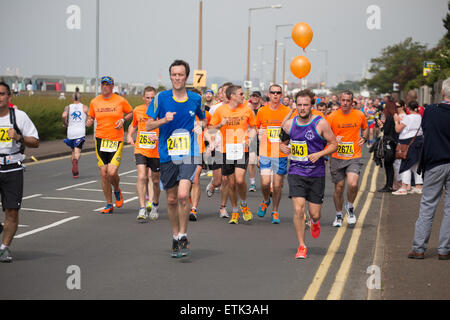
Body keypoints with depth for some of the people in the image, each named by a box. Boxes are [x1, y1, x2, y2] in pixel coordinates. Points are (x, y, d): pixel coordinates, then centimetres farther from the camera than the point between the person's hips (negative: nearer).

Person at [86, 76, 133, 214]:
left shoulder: (121, 101, -1)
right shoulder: (94, 102, 5)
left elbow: (131, 113, 13)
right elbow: (90, 117, 16)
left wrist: (123, 120, -6)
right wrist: (89, 122, -6)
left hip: (116, 140, -3)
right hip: (100, 140, 3)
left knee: (112, 172, -14)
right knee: (103, 174, 2)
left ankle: (117, 191, 21)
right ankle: (109, 205, 15)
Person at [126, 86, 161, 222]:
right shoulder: (137, 110, 4)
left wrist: (157, 137, -26)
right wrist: (129, 135, 7)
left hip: (156, 151, -1)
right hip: (140, 150, 1)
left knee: (155, 180, 9)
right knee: (142, 177, -16)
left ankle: (155, 206, 34)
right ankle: (142, 209, -13)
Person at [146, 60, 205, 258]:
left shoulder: (196, 99, 3)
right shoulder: (161, 98, 0)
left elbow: (203, 120, 21)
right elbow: (148, 125, 2)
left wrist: (199, 126, 1)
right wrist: (164, 120, -15)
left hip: (189, 154, -1)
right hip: (167, 155, 1)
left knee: (183, 195, -18)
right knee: (171, 199, 9)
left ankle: (183, 237, -3)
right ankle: (175, 238, 27)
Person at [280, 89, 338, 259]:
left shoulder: (320, 123, -7)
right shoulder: (289, 124, 2)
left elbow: (334, 144, -1)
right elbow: (282, 141, 19)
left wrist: (319, 154, -16)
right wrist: (283, 147, -4)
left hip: (316, 173, -1)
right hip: (296, 172, 1)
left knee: (315, 214, 4)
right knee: (298, 210, -14)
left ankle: (315, 222, 44)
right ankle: (301, 246, 1)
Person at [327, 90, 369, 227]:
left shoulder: (360, 115, 2)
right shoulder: (332, 117, -3)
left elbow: (365, 128, 22)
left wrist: (364, 138, 3)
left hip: (354, 157, 0)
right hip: (337, 158, 0)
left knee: (353, 184, -21)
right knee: (339, 188, 6)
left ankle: (350, 207, 8)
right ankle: (338, 215, 27)